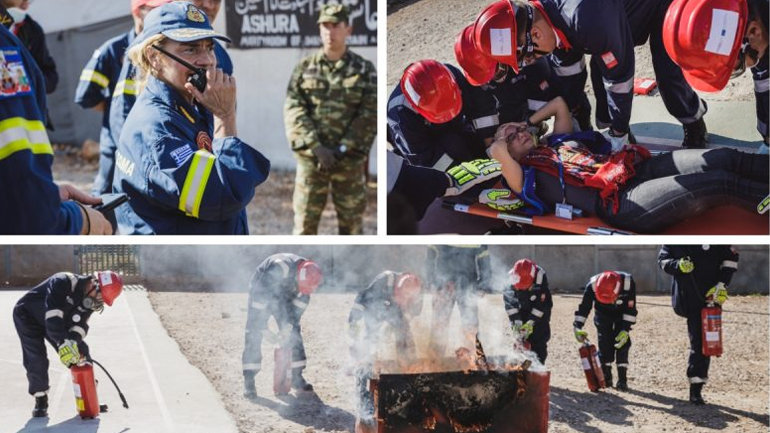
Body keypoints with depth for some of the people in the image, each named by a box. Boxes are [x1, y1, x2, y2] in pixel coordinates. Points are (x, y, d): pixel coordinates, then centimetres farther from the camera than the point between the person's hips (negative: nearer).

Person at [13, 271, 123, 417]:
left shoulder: (89, 301, -13)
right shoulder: (63, 283, -37)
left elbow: (79, 325, -17)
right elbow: (53, 316, -46)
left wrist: (72, 342, -37)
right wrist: (63, 344, -53)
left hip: (59, 321, 7)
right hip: (28, 316, -7)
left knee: (81, 353, -3)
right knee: (36, 359, -19)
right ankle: (40, 399, -1)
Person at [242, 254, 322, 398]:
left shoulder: (308, 275, -19)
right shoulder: (279, 269, -39)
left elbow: (300, 304, -7)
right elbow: (259, 293, -34)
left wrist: (289, 325, -16)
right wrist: (263, 327, -30)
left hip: (283, 296, 6)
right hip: (261, 292, -5)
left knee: (294, 333, 1)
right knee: (254, 335, -14)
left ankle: (297, 376, 10)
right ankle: (249, 381, -15)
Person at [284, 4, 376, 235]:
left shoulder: (364, 69, 3)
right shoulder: (304, 67, 5)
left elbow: (369, 115, -4)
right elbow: (293, 110, -3)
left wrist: (341, 150, -13)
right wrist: (316, 148, -14)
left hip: (349, 161, 0)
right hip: (311, 158, 1)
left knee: (352, 223, 4)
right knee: (304, 223, 1)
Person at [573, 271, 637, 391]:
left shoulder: (628, 283, -36)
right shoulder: (593, 285, -34)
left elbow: (631, 309, -26)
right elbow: (584, 306, -25)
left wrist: (625, 330, -30)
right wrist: (578, 327, -32)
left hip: (621, 313, -1)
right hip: (602, 314, 1)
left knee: (622, 343, -12)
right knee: (604, 344, -9)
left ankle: (622, 380, -8)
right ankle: (606, 377, 4)